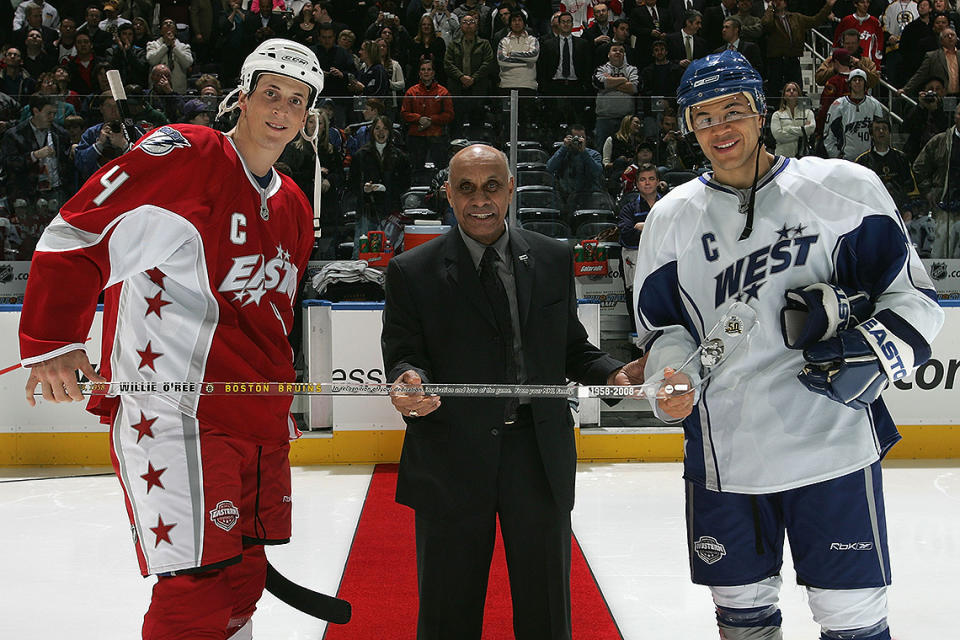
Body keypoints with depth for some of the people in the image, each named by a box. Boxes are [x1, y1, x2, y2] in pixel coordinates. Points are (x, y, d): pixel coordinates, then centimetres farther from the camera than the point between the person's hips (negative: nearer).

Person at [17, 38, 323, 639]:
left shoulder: (294, 207, 17)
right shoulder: (183, 153, -6)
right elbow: (73, 234, -6)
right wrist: (52, 344, -10)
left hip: (257, 420, 8)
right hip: (173, 414, -8)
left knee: (241, 581, 14)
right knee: (199, 589, -13)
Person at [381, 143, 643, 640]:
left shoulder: (553, 260, 7)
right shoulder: (413, 272, 0)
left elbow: (571, 349, 10)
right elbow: (402, 353, -2)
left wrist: (615, 374, -9)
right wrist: (410, 380, -25)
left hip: (541, 455, 2)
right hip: (452, 460, -2)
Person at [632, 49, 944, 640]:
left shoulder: (845, 188, -3)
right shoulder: (672, 218, 8)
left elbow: (913, 294, 1)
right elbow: (663, 324, 14)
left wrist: (875, 350, -15)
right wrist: (673, 378, -5)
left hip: (833, 443, -3)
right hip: (722, 453, 3)